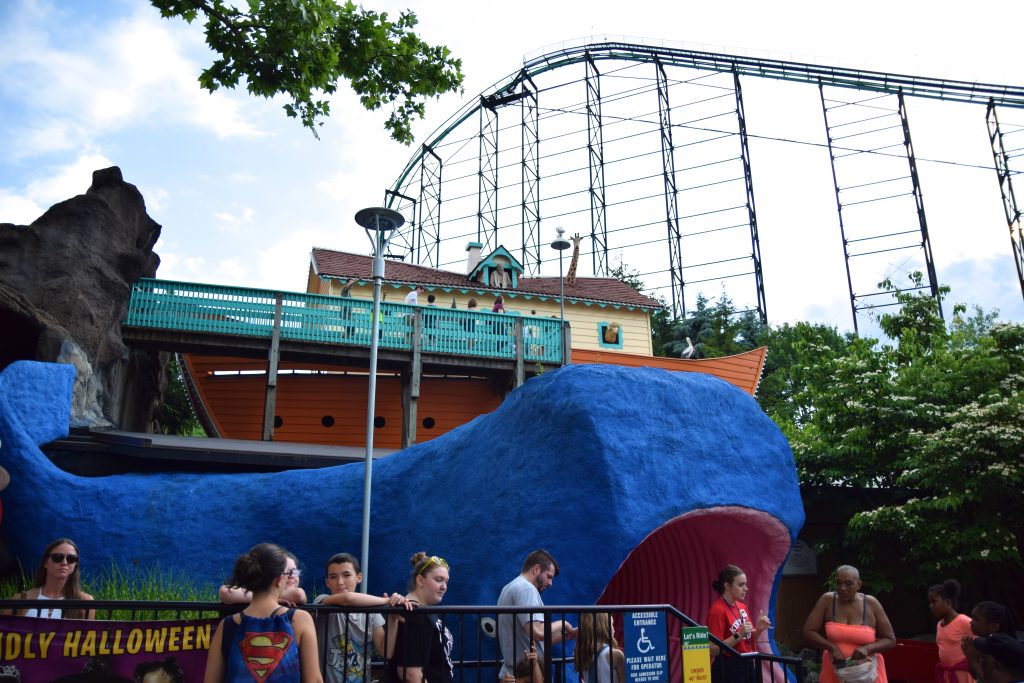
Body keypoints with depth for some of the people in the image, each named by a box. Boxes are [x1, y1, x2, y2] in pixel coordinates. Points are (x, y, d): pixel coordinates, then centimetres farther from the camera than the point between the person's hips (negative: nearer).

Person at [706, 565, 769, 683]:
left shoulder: (742, 607, 9)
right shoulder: (717, 610, -15)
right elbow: (714, 650, -19)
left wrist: (759, 629, 0)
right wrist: (738, 635, -26)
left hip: (747, 666, 8)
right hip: (727, 670, -8)